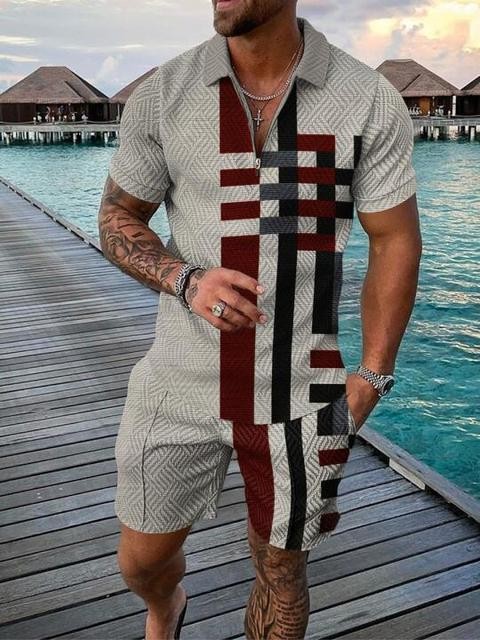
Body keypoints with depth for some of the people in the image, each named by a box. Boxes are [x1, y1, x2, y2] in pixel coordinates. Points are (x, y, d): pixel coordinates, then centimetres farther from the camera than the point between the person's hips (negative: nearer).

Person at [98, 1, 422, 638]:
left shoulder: (371, 101, -8)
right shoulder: (161, 95, -5)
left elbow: (396, 241, -2)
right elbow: (117, 218, 4)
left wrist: (371, 377, -6)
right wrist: (185, 279, -17)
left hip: (300, 393, -1)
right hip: (183, 379, 2)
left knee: (280, 567, 17)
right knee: (141, 560, 17)